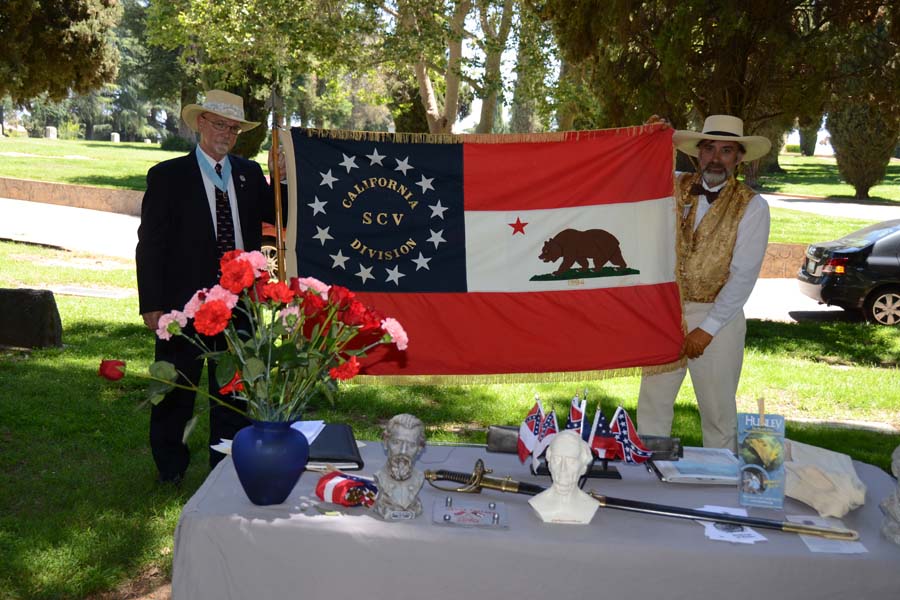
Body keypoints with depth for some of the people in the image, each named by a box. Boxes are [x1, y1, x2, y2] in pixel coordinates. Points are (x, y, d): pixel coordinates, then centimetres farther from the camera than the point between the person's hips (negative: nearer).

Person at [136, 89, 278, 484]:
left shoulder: (250, 174, 8)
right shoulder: (167, 177, -4)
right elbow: (150, 244, -6)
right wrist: (151, 304, -11)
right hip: (184, 303, -3)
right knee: (176, 393, 10)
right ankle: (170, 471, 29)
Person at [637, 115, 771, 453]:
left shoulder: (751, 206, -6)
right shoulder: (674, 187, 4)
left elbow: (744, 275, -11)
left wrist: (707, 329, -14)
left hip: (716, 317, -3)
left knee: (718, 412, 8)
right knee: (652, 404, 9)